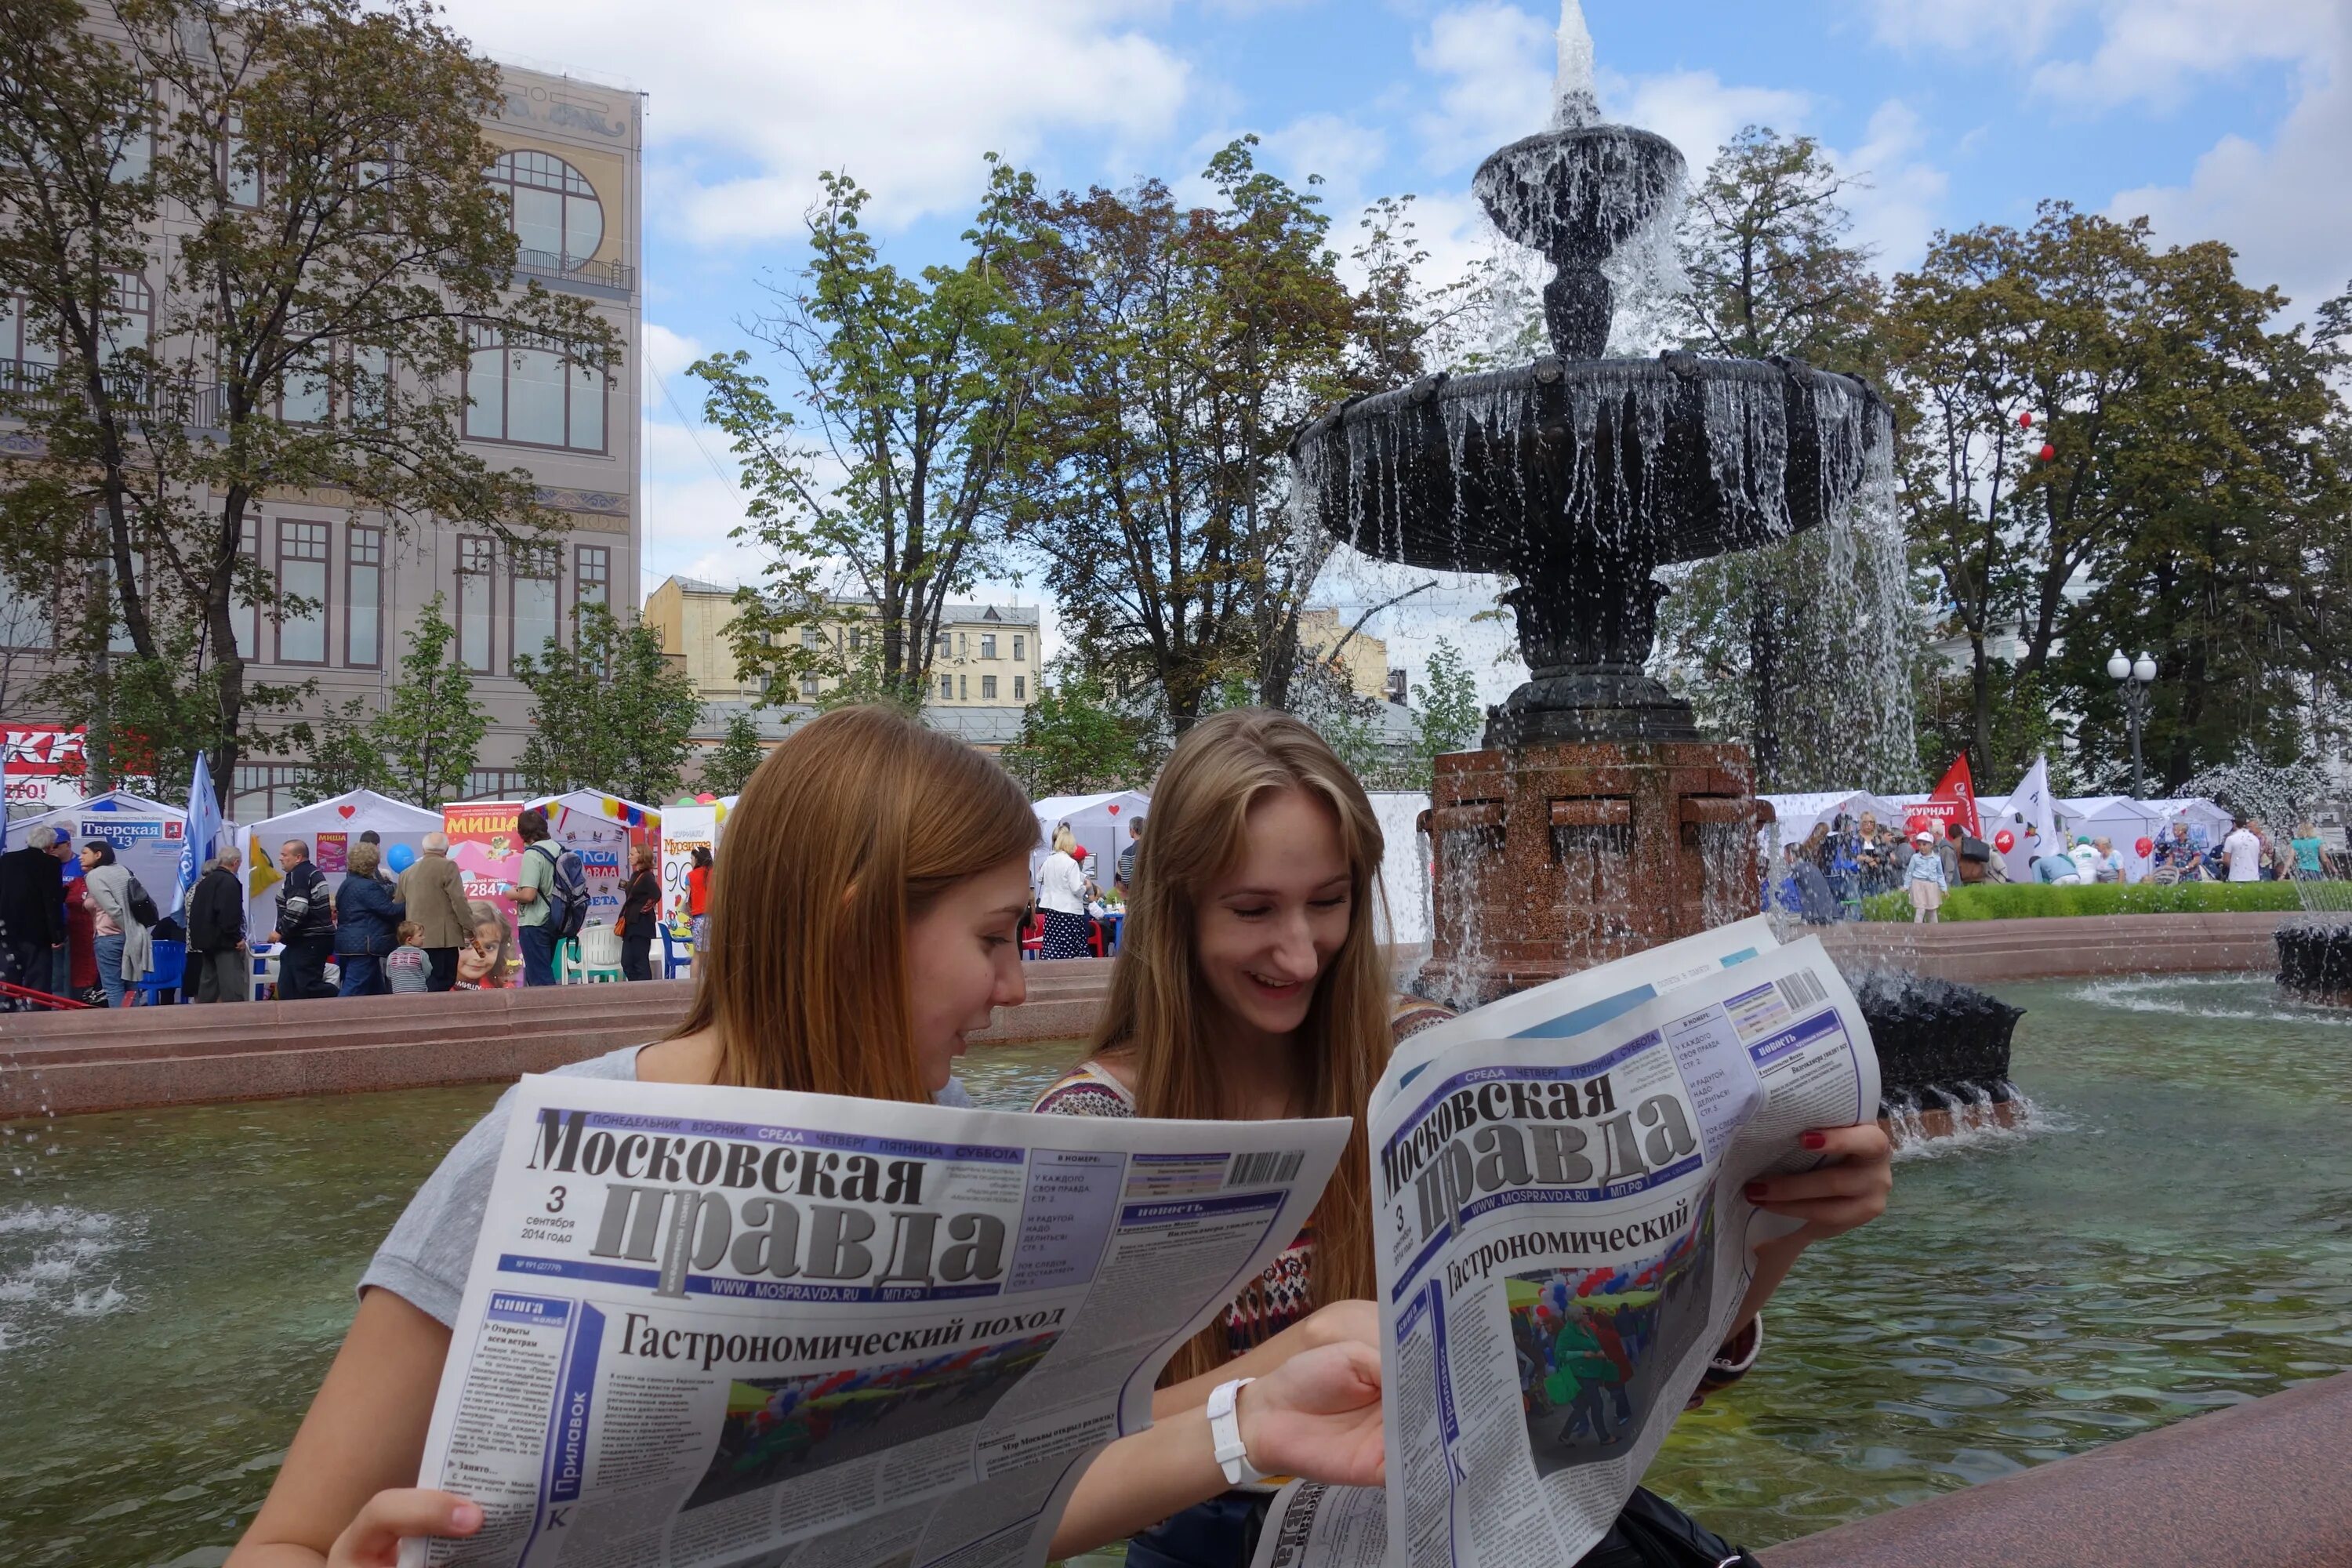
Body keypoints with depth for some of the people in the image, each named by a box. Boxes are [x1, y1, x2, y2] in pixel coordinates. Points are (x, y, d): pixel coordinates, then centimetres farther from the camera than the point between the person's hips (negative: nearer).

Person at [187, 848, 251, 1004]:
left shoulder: (206, 882, 16)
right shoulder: (229, 881, -14)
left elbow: (195, 911, 20)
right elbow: (229, 915, -23)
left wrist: (199, 938, 21)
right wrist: (237, 938, -17)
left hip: (207, 941, 9)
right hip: (225, 942, -9)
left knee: (207, 984, 14)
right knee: (233, 987, -10)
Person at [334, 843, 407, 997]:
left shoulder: (347, 884, 16)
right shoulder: (368, 887, -16)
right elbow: (389, 910, -18)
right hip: (362, 946, -10)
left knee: (375, 990, 15)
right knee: (353, 991, -11)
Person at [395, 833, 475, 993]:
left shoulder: (407, 872, 13)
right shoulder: (447, 867, -6)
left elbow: (398, 905, 19)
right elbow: (459, 901, -12)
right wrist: (469, 930, -6)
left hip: (417, 940, 6)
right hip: (443, 938, -6)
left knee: (424, 985, 11)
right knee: (442, 983, -7)